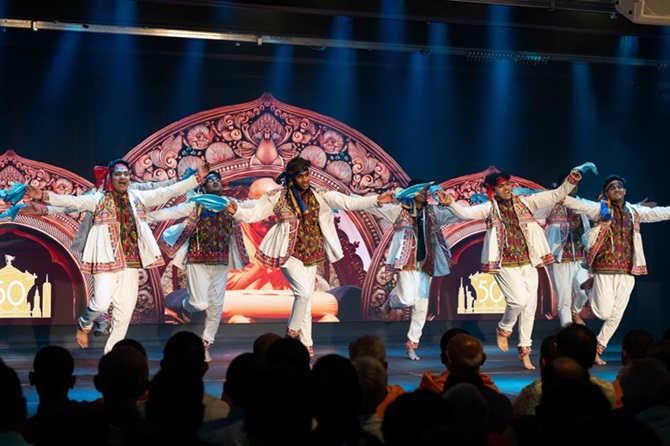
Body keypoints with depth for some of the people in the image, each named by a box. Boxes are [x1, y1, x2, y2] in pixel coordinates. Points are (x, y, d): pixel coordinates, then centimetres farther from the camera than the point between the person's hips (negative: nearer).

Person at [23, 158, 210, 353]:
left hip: (131, 263, 4)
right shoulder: (98, 199, 3)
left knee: (125, 313, 4)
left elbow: (168, 191, 15)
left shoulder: (139, 198, 14)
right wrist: (43, 197, -22)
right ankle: (84, 325, 16)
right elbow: (72, 201, -8)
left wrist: (197, 177, 13)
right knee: (101, 303, -19)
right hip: (107, 260, -4)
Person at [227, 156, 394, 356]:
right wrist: (237, 212, -27)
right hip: (289, 254, -4)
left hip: (311, 255, 4)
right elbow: (254, 213, -8)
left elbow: (348, 202, -2)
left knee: (307, 303, 8)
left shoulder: (319, 196, 1)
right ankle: (292, 331, 2)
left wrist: (377, 200, -10)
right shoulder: (278, 197, -6)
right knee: (304, 291, -20)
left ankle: (306, 346, 16)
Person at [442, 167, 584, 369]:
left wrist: (570, 183, -9)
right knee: (519, 299, -20)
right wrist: (449, 203, -31)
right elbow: (465, 213, -15)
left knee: (529, 306, 5)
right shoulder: (489, 208, -2)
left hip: (528, 263, 4)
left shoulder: (524, 202, 6)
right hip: (505, 265, -4)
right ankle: (503, 330, 11)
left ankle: (524, 351, 18)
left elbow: (554, 196, 5)